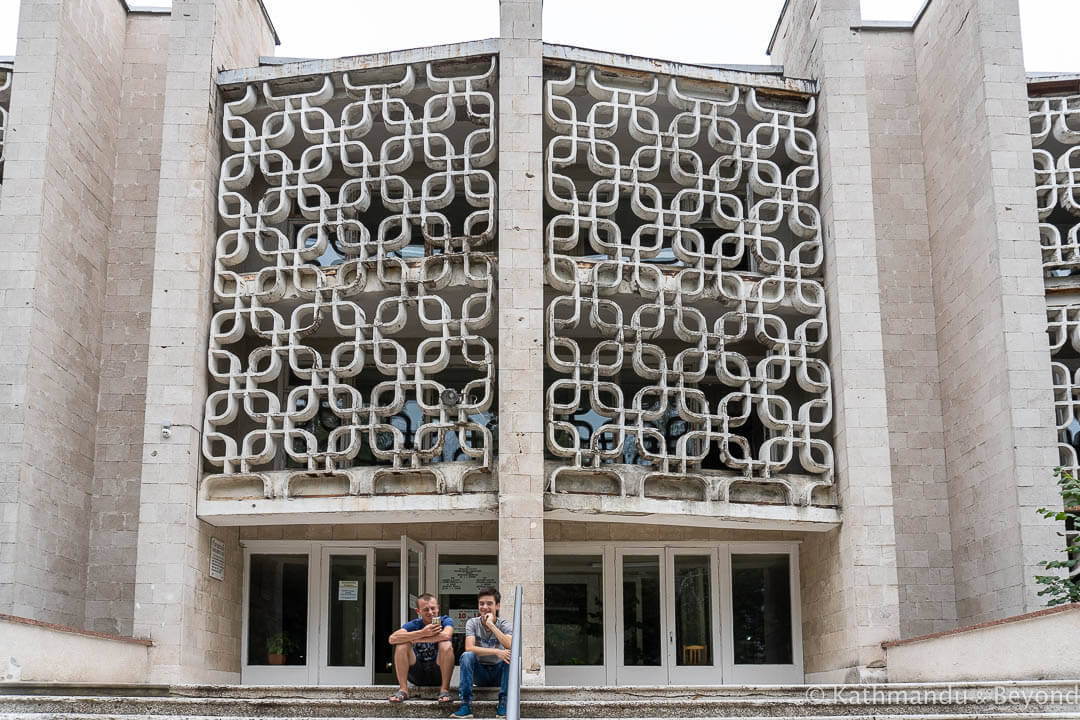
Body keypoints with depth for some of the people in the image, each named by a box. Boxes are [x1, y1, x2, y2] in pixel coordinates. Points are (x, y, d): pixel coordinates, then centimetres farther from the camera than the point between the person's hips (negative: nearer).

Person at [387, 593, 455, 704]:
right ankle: (403, 690, -17)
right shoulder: (413, 625, -3)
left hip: (438, 674, -2)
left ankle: (444, 689, -20)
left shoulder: (445, 621, -5)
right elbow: (392, 638, -23)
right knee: (402, 644, -18)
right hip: (417, 675, 2)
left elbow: (446, 635, -31)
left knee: (446, 645, -26)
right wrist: (422, 633, -35)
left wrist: (415, 639, -22)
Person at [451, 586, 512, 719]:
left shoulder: (504, 625, -6)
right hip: (480, 673, 0)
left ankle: (503, 704, -24)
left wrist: (491, 624, -27)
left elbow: (510, 646, -27)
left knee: (511, 656, -29)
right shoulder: (472, 623, -5)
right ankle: (466, 705, -30)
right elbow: (469, 648, -23)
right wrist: (496, 651, -34)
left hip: (498, 672, 0)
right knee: (467, 656, -29)